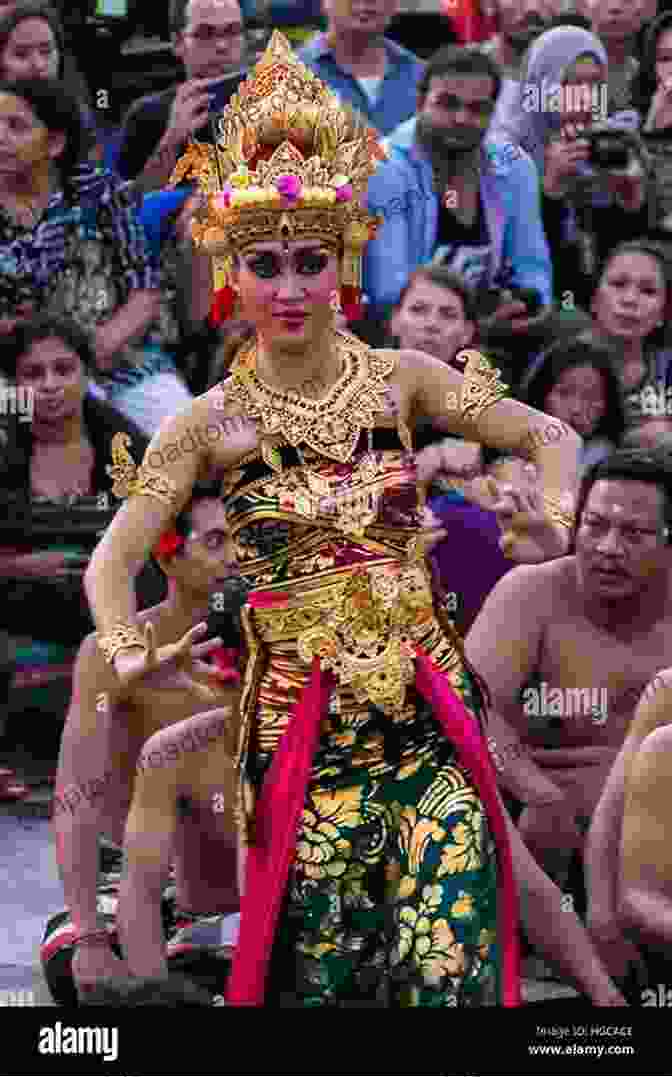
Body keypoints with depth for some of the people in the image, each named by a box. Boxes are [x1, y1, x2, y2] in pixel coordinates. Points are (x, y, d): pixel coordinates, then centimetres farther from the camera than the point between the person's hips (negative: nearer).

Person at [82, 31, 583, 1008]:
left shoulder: (399, 380, 2)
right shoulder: (211, 425, -1)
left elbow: (552, 439, 9)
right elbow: (113, 561, 0)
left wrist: (555, 529, -10)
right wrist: (130, 657, -17)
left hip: (428, 712, 1)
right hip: (299, 722, -1)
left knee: (447, 963, -7)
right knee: (314, 968, 3)